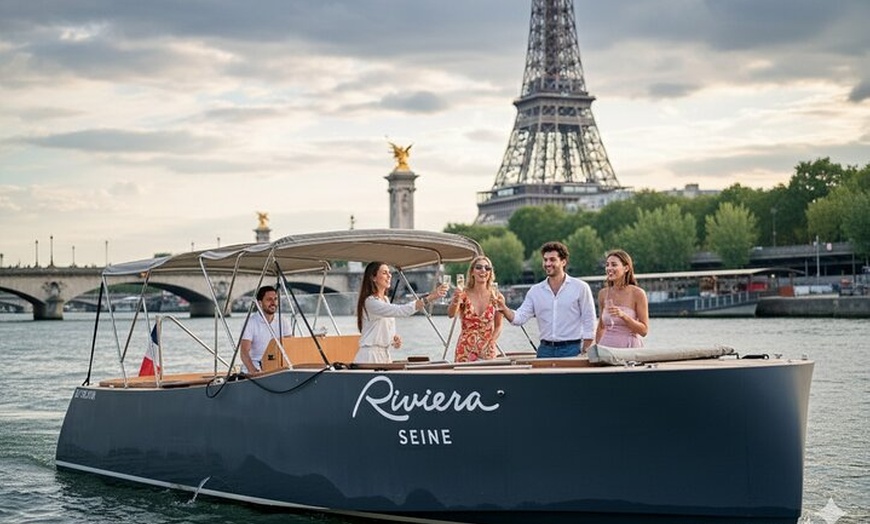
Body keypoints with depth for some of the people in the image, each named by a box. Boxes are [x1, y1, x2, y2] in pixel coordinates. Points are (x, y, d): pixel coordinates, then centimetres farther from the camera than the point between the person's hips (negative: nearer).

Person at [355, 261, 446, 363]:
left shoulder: (385, 299, 12)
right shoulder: (370, 302, -17)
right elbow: (401, 310, -30)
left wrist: (394, 338, -1)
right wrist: (430, 297, -36)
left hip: (384, 354, 8)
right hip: (370, 356, -8)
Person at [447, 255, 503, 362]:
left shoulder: (495, 296, 0)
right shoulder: (464, 294, -5)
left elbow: (498, 326, 7)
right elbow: (451, 314, -23)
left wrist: (491, 343, -8)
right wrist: (456, 299, -42)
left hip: (487, 352, 1)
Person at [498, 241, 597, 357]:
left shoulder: (580, 288, 0)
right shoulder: (535, 291, 9)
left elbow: (589, 325, -1)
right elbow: (519, 317, 3)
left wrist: (585, 354, -7)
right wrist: (504, 309, -18)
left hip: (571, 349, -3)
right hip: (545, 350, 3)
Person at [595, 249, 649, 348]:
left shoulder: (637, 293, -7)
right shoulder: (603, 293, 4)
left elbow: (644, 330, -8)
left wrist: (623, 315, -20)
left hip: (629, 348, -3)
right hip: (606, 348, 3)